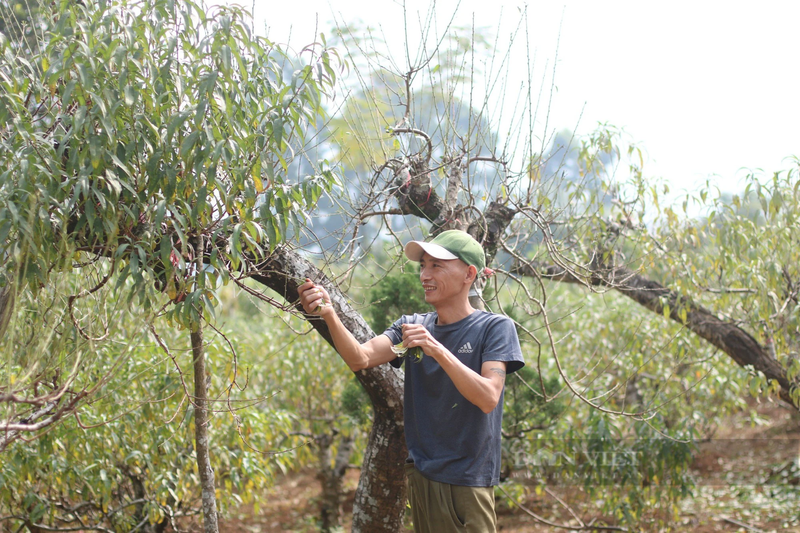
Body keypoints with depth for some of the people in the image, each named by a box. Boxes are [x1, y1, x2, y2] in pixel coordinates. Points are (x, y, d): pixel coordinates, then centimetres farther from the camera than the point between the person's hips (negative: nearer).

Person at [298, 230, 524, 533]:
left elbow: (488, 399, -20)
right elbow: (360, 358, -10)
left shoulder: (495, 327, -7)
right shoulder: (412, 326, 6)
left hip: (467, 479, -4)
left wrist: (437, 350, -30)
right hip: (421, 473, 4)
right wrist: (329, 315, -27)